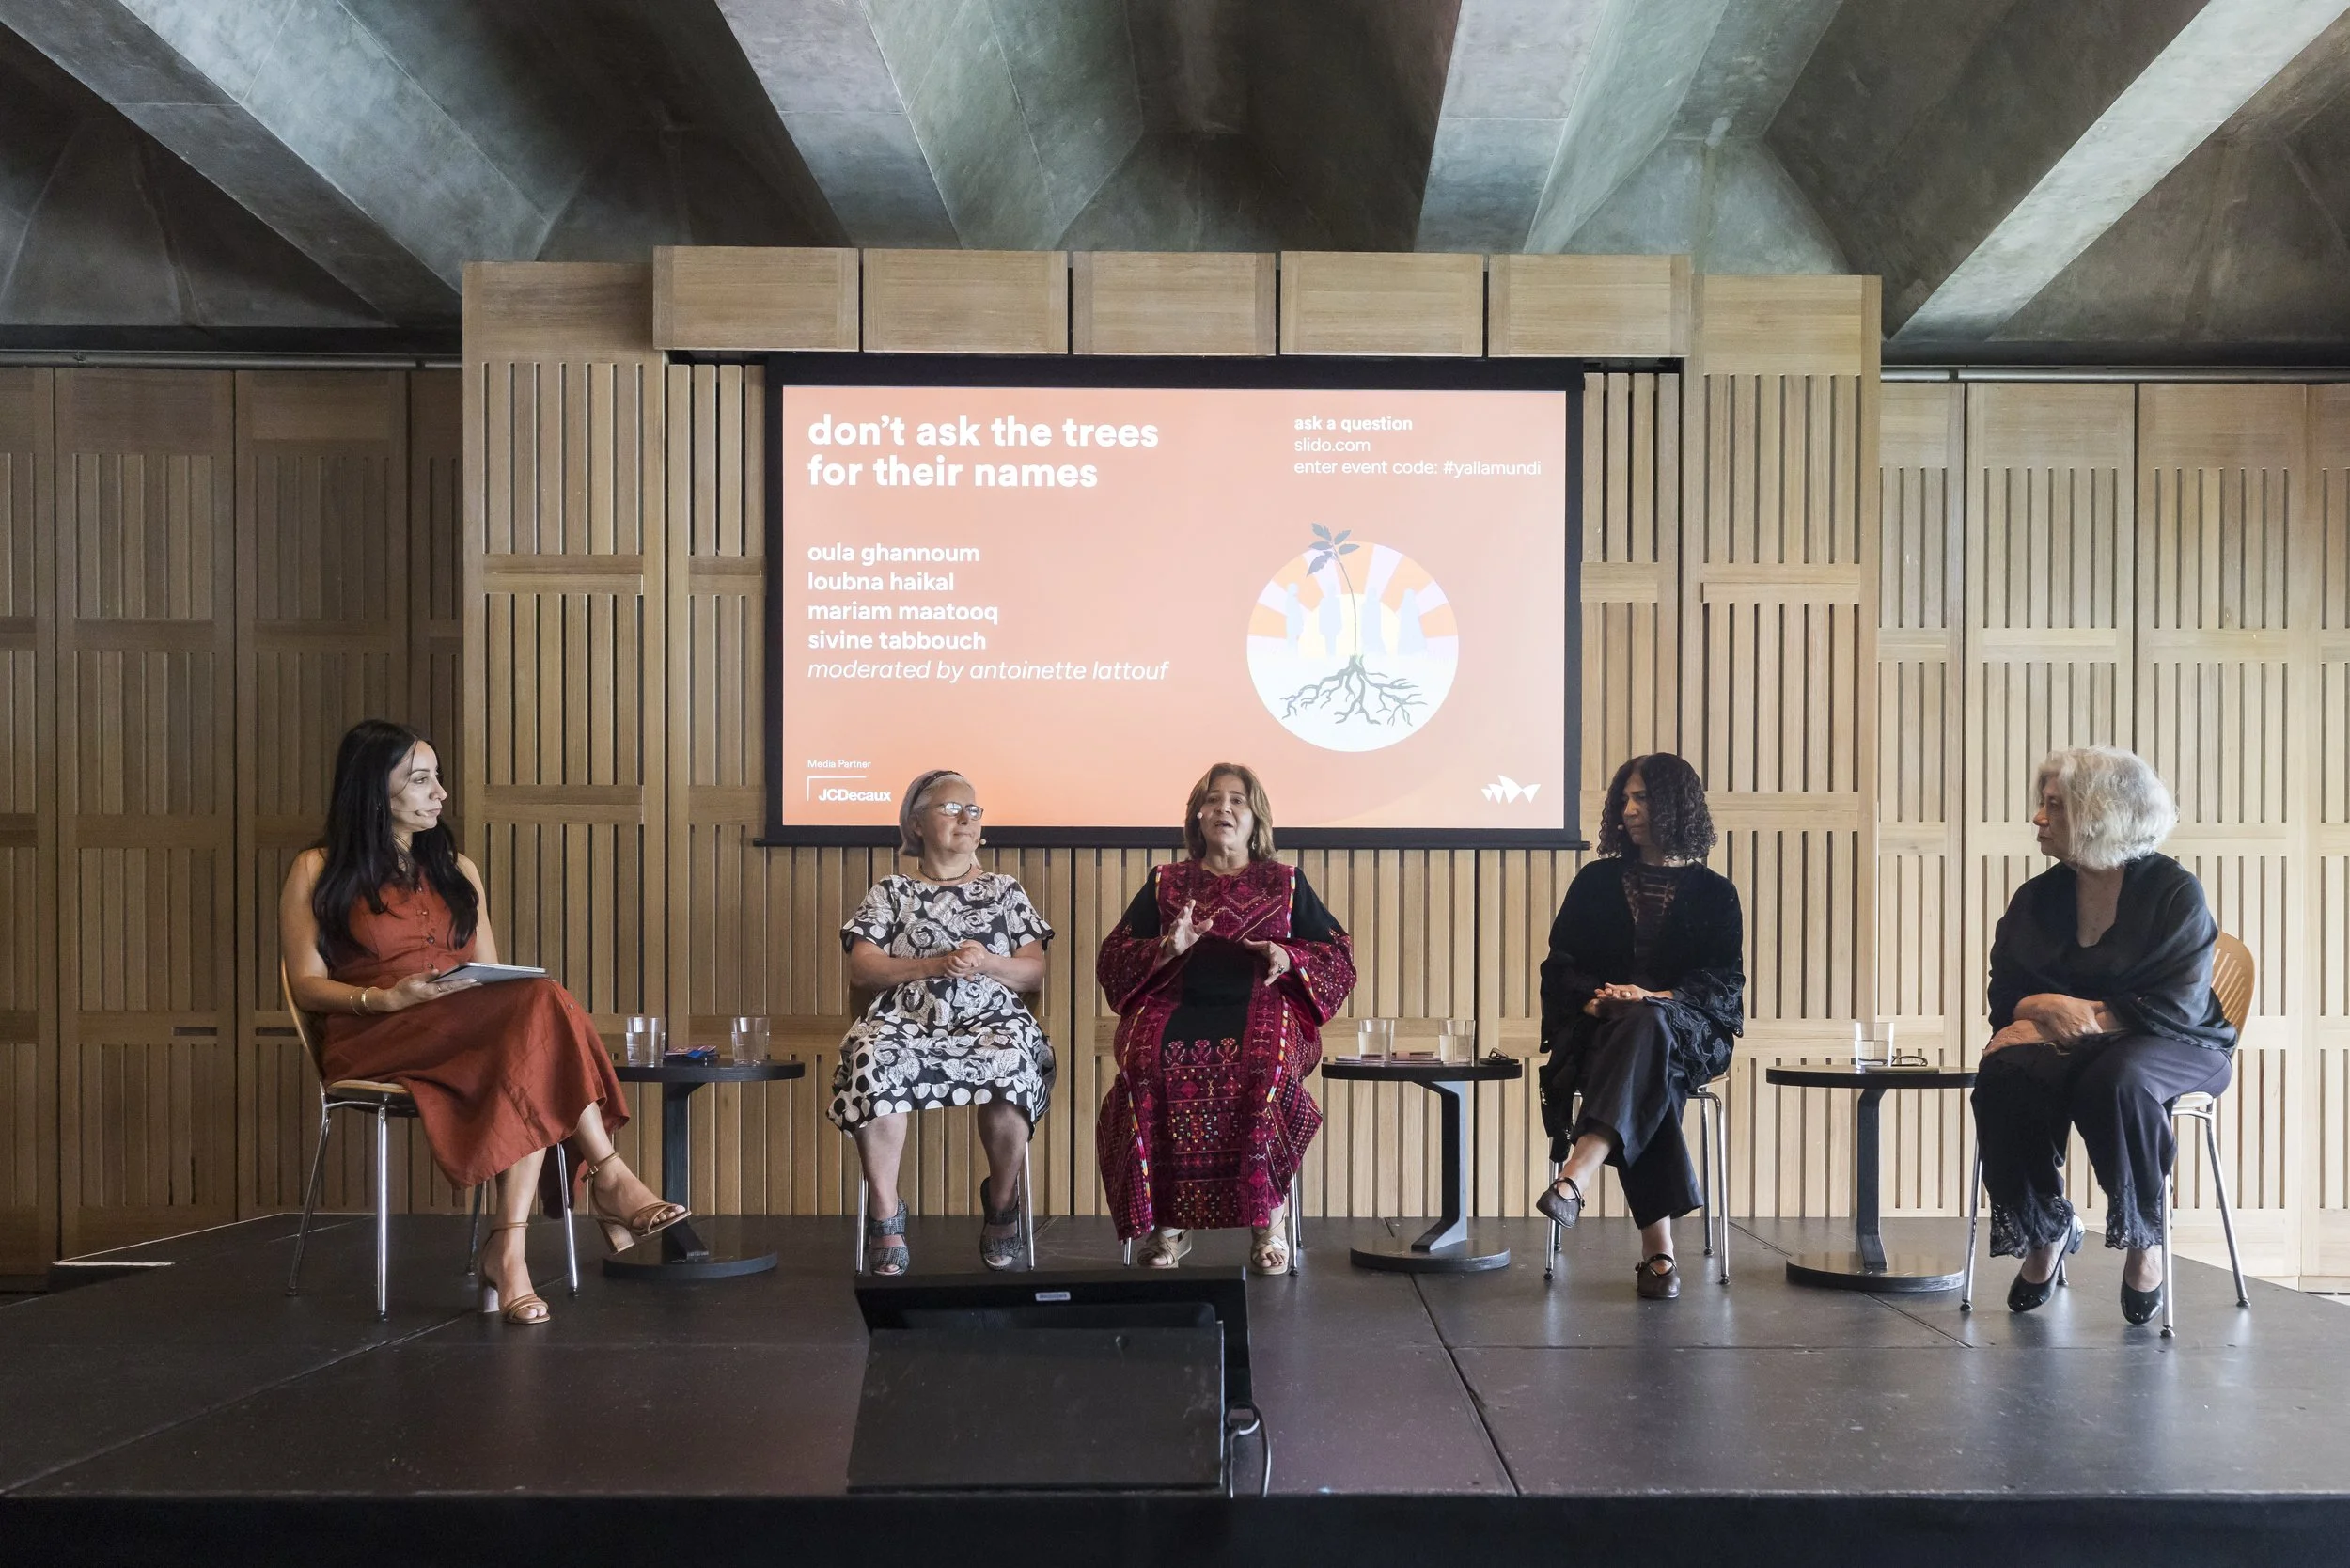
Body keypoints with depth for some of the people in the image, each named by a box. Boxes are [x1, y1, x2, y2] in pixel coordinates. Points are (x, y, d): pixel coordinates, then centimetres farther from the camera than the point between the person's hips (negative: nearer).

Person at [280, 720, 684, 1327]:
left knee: (529, 1059, -37)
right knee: (543, 1005, -33)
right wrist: (386, 997, -17)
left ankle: (509, 1244, -41)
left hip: (473, 1034, 5)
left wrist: (517, 993, -4)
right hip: (372, 1046, -4)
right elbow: (306, 985, 2)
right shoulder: (318, 872, 10)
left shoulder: (457, 871, 24)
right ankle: (609, 1178, -35)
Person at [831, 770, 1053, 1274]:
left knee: (1011, 1063, -36)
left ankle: (1002, 1200, -10)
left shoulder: (1004, 890, 22)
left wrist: (986, 963, -7)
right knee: (873, 1064, -37)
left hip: (990, 1019, 1)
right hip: (905, 1020, 0)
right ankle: (885, 1214, -23)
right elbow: (860, 971, 5)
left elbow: (1035, 972, 14)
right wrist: (935, 965, -8)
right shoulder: (891, 892, 18)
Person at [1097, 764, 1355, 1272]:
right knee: (1149, 1060, -34)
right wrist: (1166, 948, -5)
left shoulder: (1285, 883, 20)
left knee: (1264, 1066, -37)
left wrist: (1288, 957, -6)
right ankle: (1167, 1220, -24)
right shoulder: (1165, 884, 21)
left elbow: (1338, 954, 15)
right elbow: (1113, 958, 15)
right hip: (1177, 1006, 1)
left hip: (1262, 1006, -1)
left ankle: (1269, 1221, -25)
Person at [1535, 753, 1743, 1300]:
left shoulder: (1713, 893, 14)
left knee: (1646, 1025, -40)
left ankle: (1574, 1178, -56)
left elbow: (1726, 979, 2)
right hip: (1599, 1029, 1)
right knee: (1645, 1074, -37)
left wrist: (1659, 999, -17)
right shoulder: (1596, 882, 18)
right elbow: (1559, 964, 10)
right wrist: (1595, 997, -13)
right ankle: (1658, 1248, -43)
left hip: (1687, 1032, -1)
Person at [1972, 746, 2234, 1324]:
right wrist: (2045, 1009, -17)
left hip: (2172, 1047, -4)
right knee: (2001, 1077, -29)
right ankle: (2045, 1230, -10)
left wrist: (2088, 1017, -23)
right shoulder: (2036, 898, 8)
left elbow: (2178, 1005, -15)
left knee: (2116, 1080, -39)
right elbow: (2008, 996, 7)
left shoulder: (2175, 892, -7)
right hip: (2063, 1045, 4)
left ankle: (2143, 1239, -16)